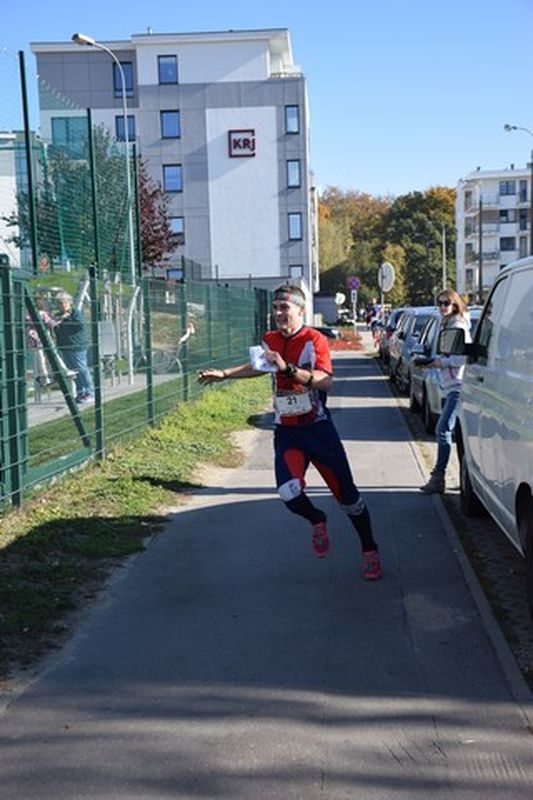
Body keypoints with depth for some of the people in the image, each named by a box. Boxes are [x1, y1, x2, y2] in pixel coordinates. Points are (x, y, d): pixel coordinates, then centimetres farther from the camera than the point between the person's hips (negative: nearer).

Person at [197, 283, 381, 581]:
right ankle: (317, 520, 14)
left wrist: (288, 368, -37)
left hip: (318, 428, -4)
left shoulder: (314, 340, -12)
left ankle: (370, 550, 22)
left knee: (346, 492, 2)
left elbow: (326, 380, -28)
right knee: (290, 493, -19)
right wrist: (224, 374, 25)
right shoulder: (270, 340, 6)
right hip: (286, 432, 4)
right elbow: (260, 367, 29)